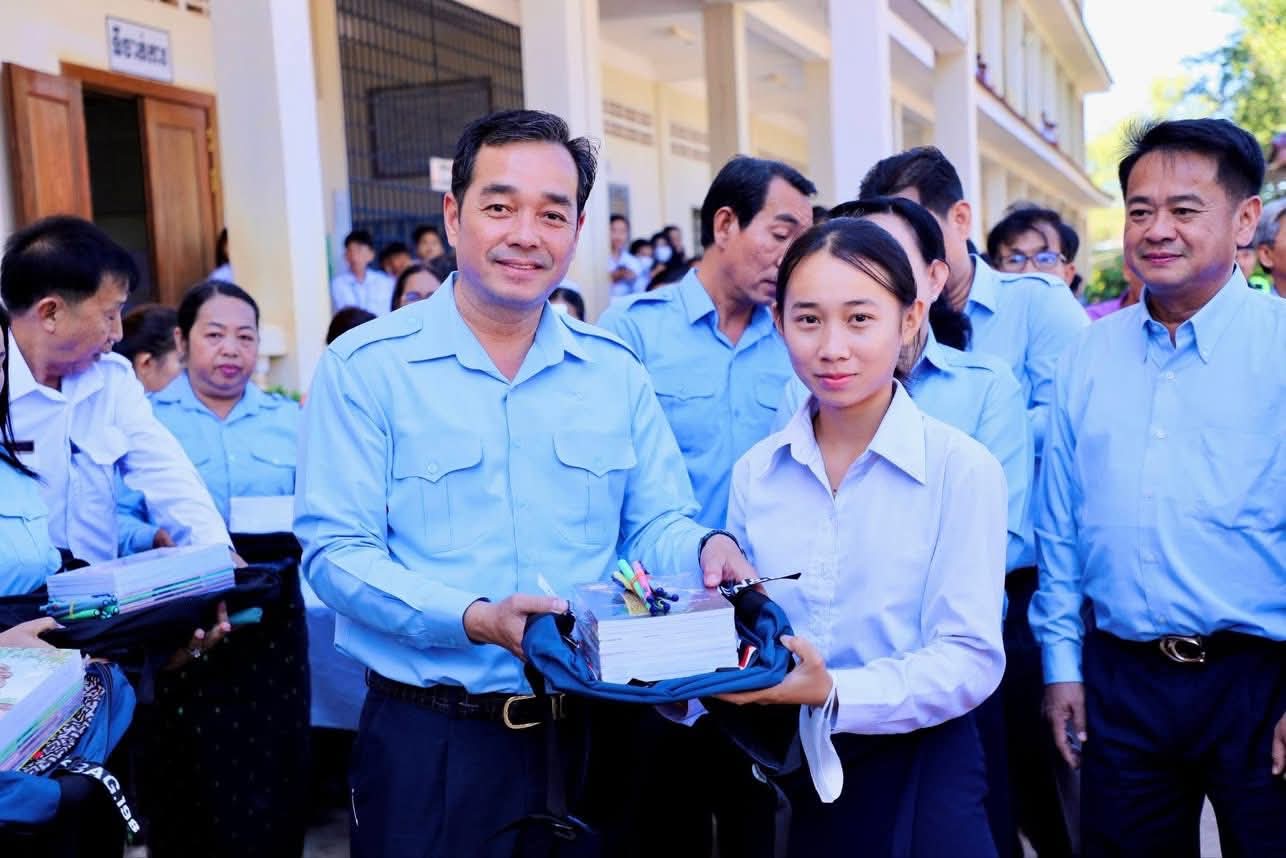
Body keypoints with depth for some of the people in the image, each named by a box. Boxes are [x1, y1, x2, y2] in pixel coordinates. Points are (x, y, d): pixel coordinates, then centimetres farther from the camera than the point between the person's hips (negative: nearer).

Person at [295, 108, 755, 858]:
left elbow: (655, 524, 7)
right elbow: (335, 550, -11)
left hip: (591, 732, 4)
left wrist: (705, 546, -16)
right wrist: (472, 619, -25)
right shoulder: (364, 367, -6)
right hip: (432, 740, -3)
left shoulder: (615, 373, 5)